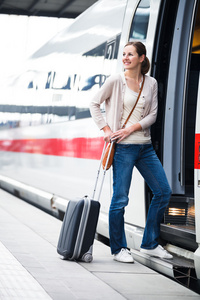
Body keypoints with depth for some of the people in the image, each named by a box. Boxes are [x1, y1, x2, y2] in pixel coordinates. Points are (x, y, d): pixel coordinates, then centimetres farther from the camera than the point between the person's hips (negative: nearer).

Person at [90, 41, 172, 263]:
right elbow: (94, 104, 3)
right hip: (123, 147, -5)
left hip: (145, 145, 5)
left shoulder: (151, 83, 7)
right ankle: (118, 249, 9)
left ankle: (150, 244, 17)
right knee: (120, 198, -4)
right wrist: (106, 129, -6)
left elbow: (152, 114, 5)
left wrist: (132, 128, -10)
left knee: (163, 191, 5)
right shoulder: (116, 81, -3)